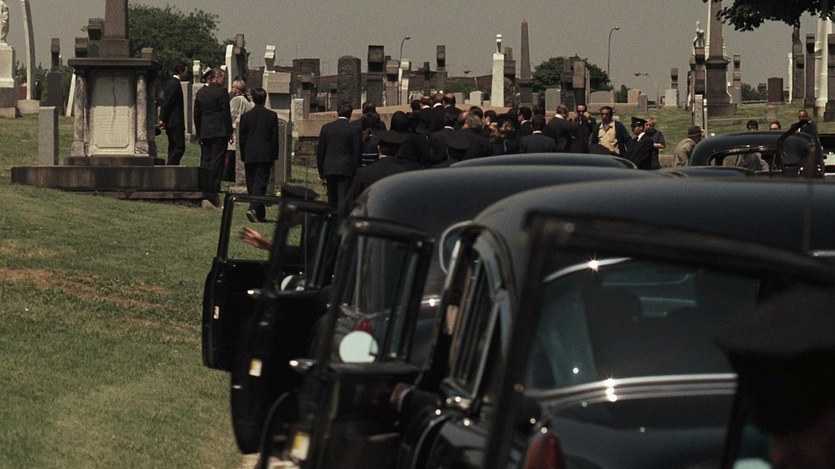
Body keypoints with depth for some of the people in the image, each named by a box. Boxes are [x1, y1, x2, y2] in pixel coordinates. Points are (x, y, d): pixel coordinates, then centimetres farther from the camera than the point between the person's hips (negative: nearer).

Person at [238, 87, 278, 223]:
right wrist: (274, 157, 8)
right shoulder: (272, 116, -2)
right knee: (260, 183, -5)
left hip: (250, 156, 1)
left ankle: (260, 214, 14)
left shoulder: (246, 116, 1)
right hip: (265, 156, -1)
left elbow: (242, 139, 4)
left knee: (251, 184, 10)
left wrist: (243, 157, 12)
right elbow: (275, 138, 0)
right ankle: (253, 208, -25)